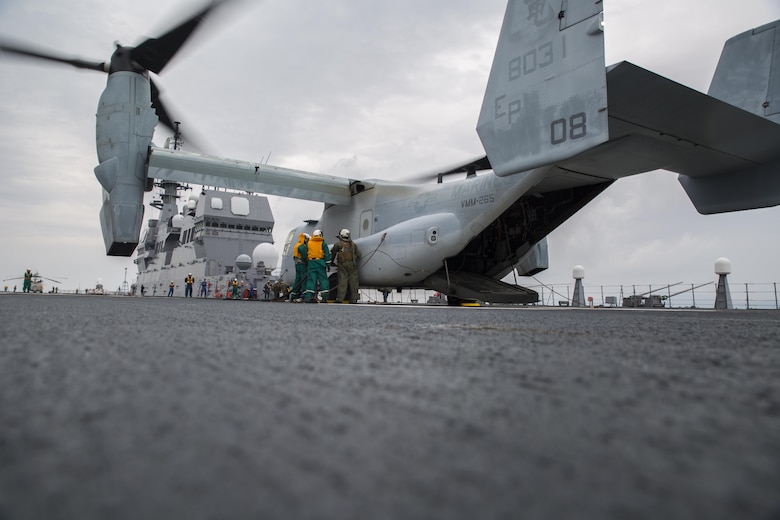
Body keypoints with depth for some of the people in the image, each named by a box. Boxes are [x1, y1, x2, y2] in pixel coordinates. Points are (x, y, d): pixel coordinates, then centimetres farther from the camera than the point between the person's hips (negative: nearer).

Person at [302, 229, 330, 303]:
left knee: (311, 279, 3)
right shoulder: (323, 243, 2)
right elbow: (327, 254, -2)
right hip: (320, 263, -2)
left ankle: (308, 296, -3)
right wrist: (328, 263, -1)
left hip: (311, 263, 3)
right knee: (323, 279, 2)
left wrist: (306, 263, 24)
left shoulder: (309, 243, 11)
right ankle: (325, 296, -3)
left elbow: (306, 254, 16)